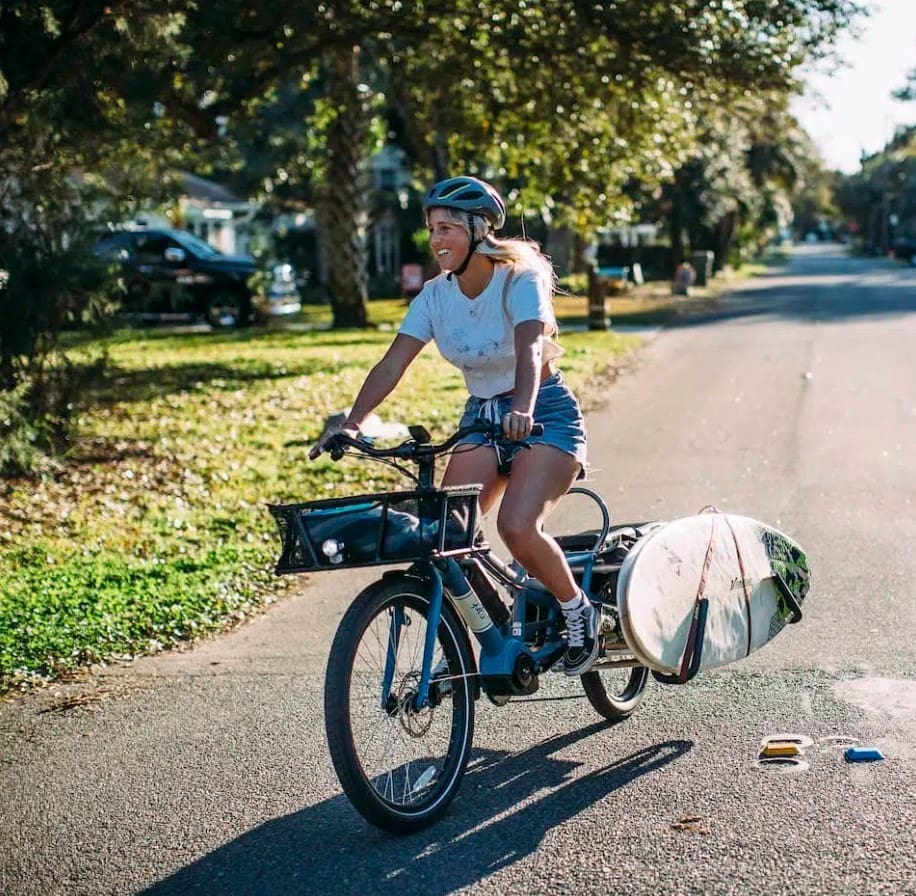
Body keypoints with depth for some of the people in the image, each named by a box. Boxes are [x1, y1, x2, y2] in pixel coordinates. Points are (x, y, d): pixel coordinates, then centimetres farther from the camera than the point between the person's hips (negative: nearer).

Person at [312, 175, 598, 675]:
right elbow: (392, 364, -10)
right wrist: (351, 422, -24)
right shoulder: (436, 295, -2)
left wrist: (522, 409, -53)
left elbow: (530, 349, -34)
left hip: (545, 415, -5)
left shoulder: (520, 281, -17)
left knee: (517, 526, -25)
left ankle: (578, 611, 1)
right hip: (481, 417, 5)